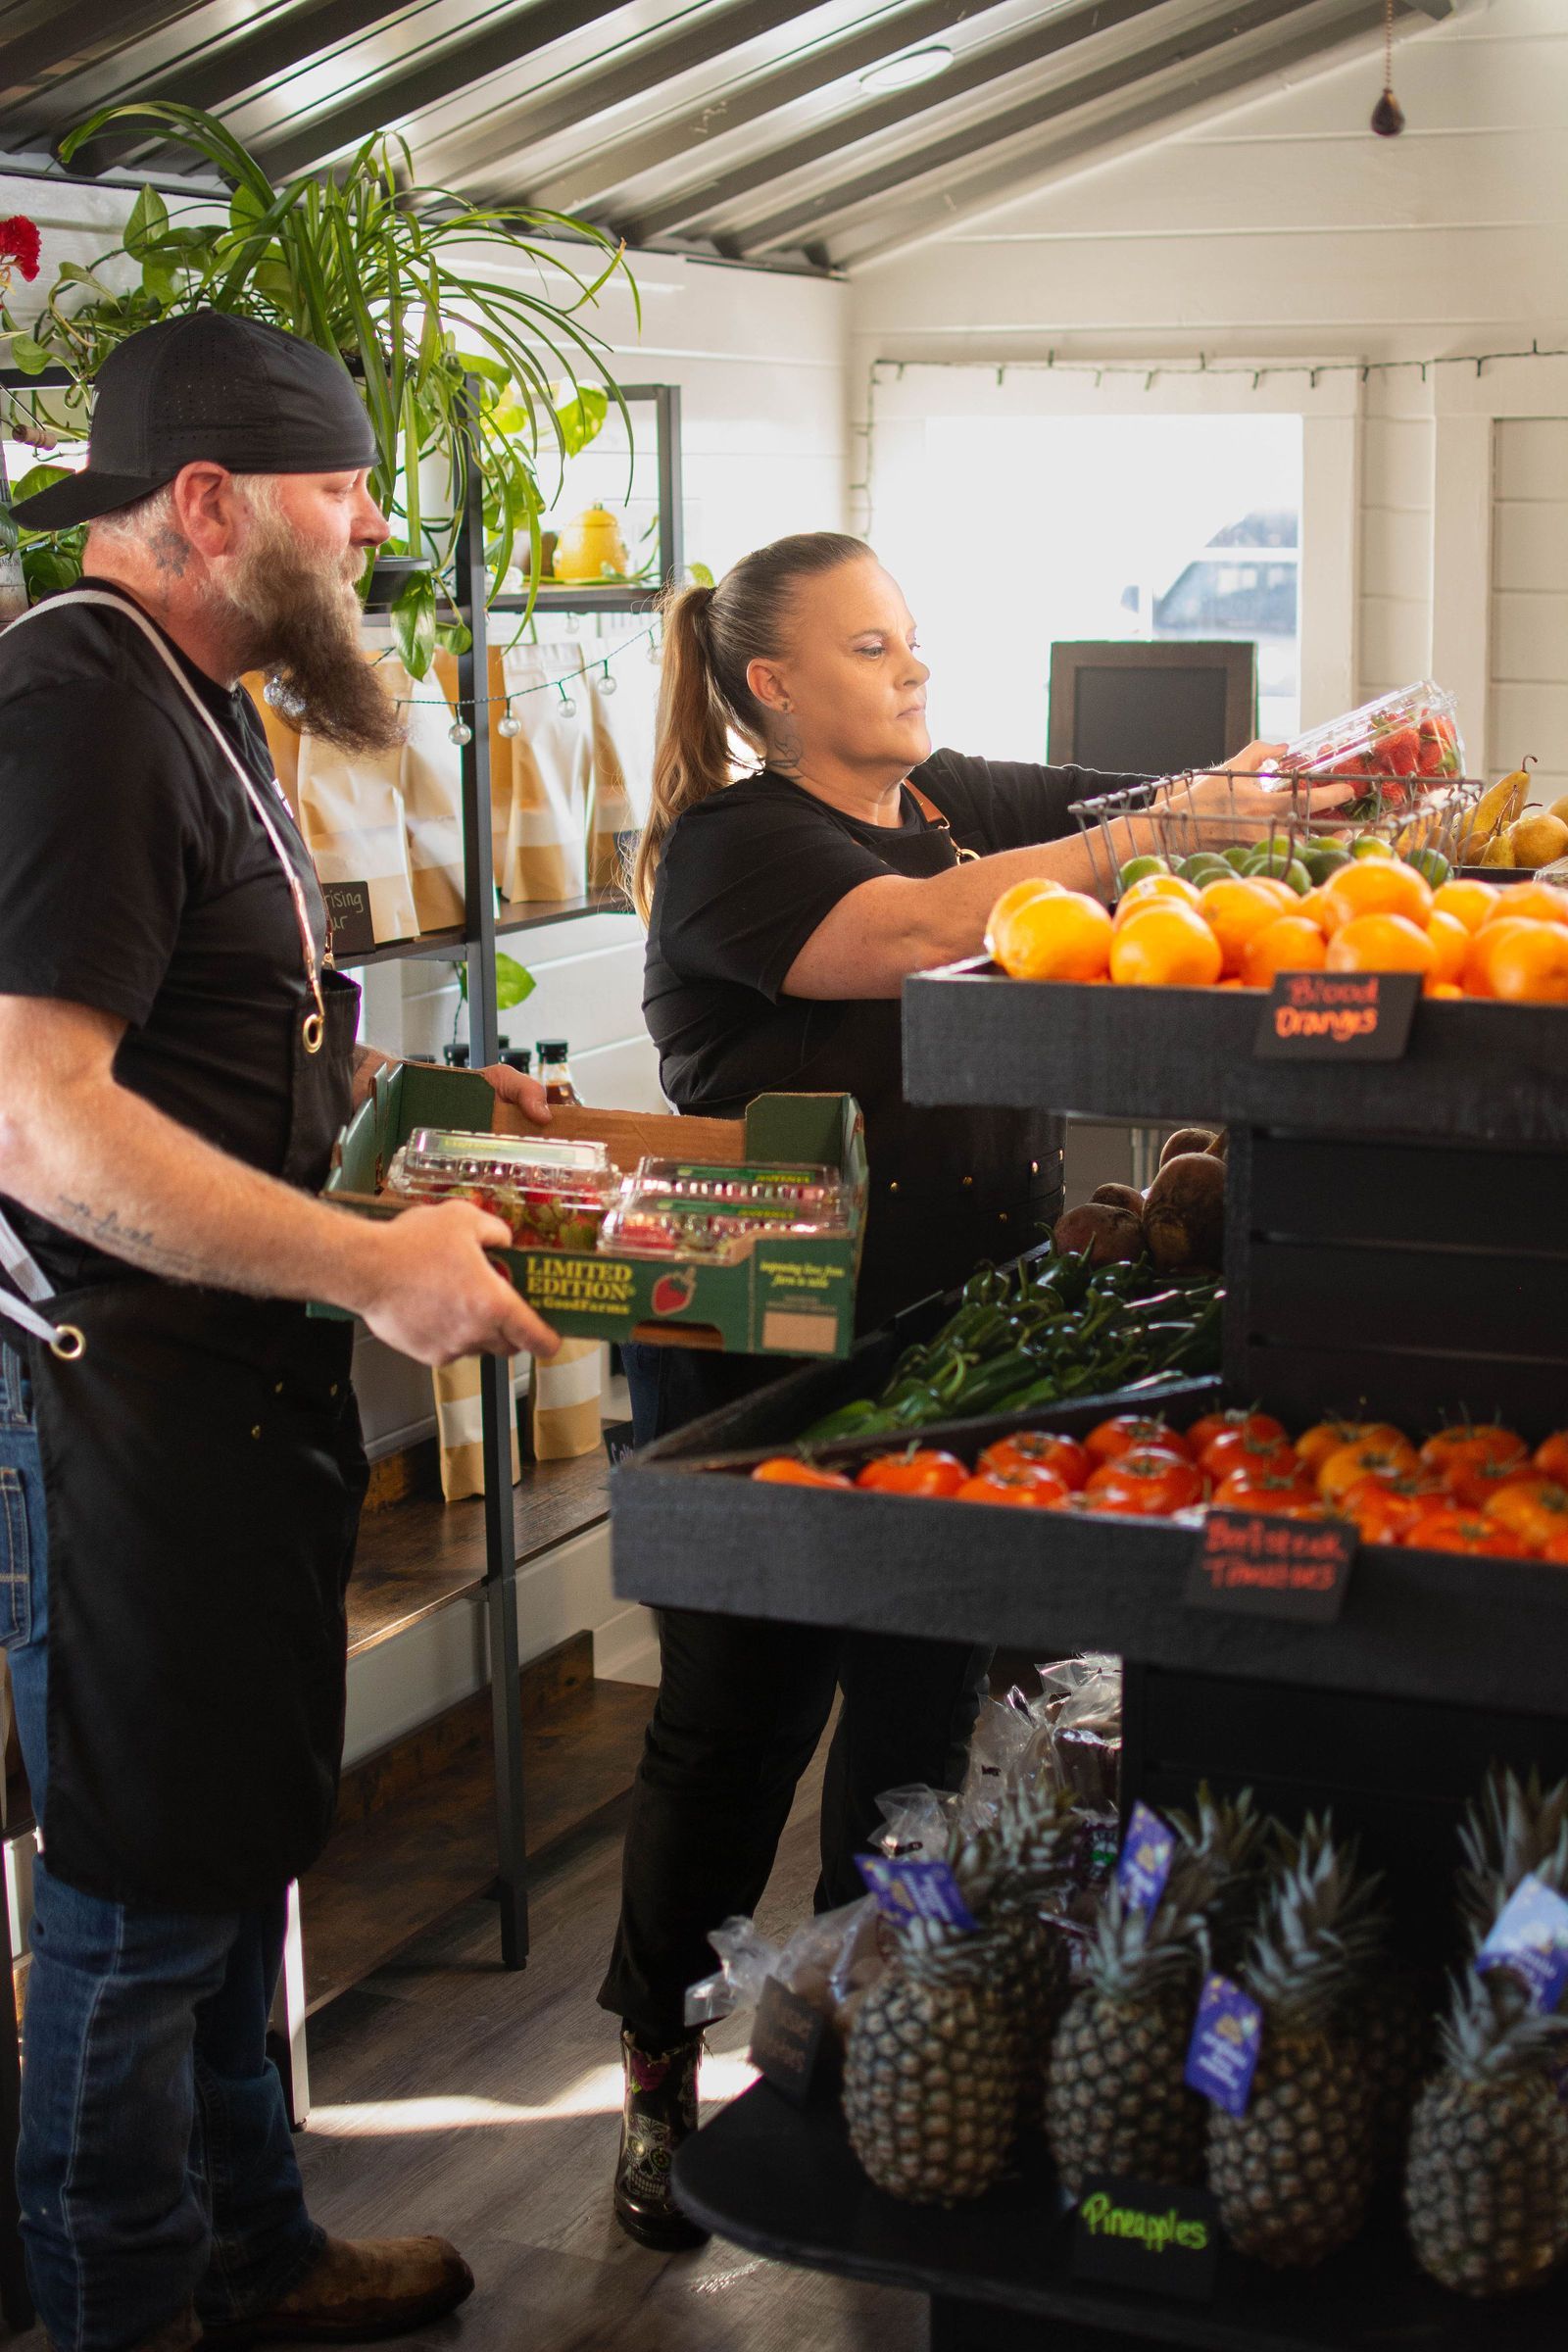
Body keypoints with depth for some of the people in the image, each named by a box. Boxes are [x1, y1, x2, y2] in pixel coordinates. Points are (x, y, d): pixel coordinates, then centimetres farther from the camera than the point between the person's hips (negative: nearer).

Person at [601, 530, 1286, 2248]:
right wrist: (1148, 836, -30)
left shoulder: (969, 799, 11)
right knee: (739, 1717, 4)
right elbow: (908, 933, -27)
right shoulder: (732, 844, -9)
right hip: (759, 1362, -6)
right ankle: (659, 2074, 22)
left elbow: (1169, 814, 8)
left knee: (922, 1705, 13)